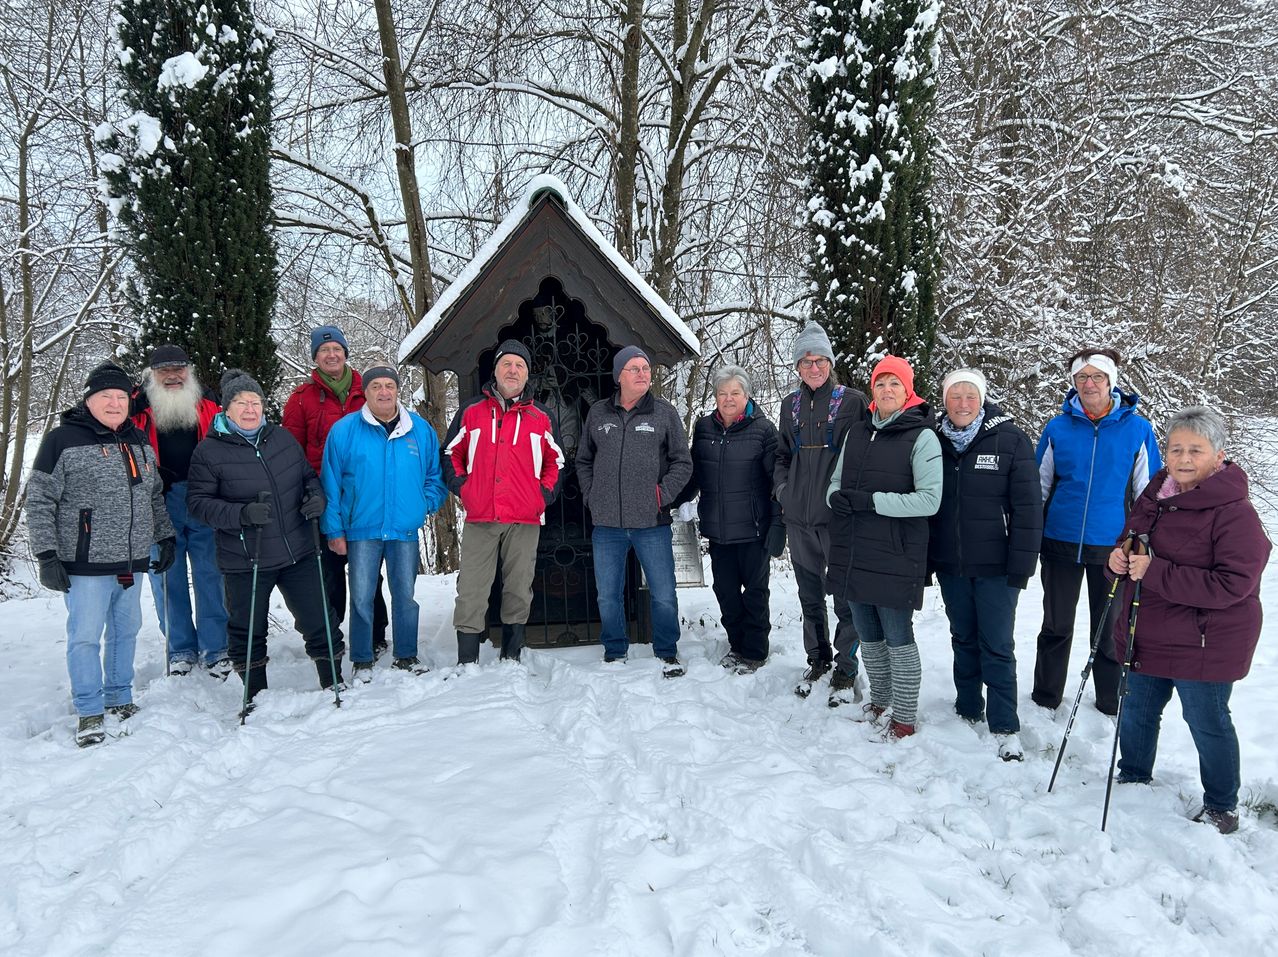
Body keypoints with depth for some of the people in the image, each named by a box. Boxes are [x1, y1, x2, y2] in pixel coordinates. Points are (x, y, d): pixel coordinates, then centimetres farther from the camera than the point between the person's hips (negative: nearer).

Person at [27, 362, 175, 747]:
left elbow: (155, 496, 21)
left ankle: (119, 698, 29)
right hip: (86, 564, -6)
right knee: (86, 636, -1)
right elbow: (39, 502, -8)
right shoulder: (63, 440, -7)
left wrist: (166, 537, 17)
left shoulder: (138, 441, 12)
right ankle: (90, 712, 11)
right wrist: (47, 555, -12)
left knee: (126, 631, 14)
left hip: (131, 562, 6)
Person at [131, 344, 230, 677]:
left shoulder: (207, 407, 8)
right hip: (158, 506, 0)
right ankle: (180, 649, 19)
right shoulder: (139, 409, 5)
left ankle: (215, 648, 11)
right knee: (168, 578, 7)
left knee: (210, 575, 2)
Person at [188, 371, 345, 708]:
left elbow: (307, 474, 18)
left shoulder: (282, 438, 6)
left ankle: (333, 684, 27)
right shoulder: (209, 451, -6)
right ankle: (256, 697, 31)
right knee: (248, 631, 12)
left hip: (298, 553, 3)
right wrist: (242, 514, -23)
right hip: (245, 563, -3)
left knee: (319, 621, 8)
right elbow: (198, 501, -8)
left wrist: (315, 495, -4)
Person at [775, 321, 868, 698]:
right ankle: (817, 658, 32)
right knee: (809, 596, 15)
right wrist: (782, 487, 7)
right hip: (799, 516, 5)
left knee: (846, 597, 1)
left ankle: (845, 668, 16)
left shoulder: (852, 401, -3)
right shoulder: (790, 404, 11)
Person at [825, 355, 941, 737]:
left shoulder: (922, 437, -7)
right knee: (868, 637, 16)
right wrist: (838, 497, -6)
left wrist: (871, 500, -19)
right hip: (853, 553, 6)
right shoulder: (856, 432, 12)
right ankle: (879, 702, 33)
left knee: (898, 639, 1)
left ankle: (904, 719, 14)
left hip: (895, 557, -6)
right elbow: (836, 480, 19)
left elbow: (930, 500, -14)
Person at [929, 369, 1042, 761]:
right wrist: (924, 559, 7)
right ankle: (968, 709, 31)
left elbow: (1028, 507, -8)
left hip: (995, 566, -4)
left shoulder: (1010, 440, -7)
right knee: (964, 639, 16)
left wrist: (1022, 564, -12)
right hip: (950, 565, 4)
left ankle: (1005, 727, 9)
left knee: (997, 646, -1)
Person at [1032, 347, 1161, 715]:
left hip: (1112, 546, -1)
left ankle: (1111, 702, 28)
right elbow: (1038, 487, 7)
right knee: (1056, 626, 12)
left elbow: (1148, 494, 3)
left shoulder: (1137, 429, -2)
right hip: (1060, 542, 1)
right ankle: (1045, 698, 26)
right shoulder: (1057, 428, 0)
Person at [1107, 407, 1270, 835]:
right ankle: (1134, 779, 44)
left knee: (1208, 724, 11)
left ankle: (1221, 807, 32)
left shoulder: (1235, 512, -20)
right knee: (1136, 713, 21)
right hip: (1147, 635, 7)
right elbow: (1129, 541, 16)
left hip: (1205, 645, -7)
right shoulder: (1155, 494, 3)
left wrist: (1155, 572, -30)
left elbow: (1231, 584, -27)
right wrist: (1118, 557, -9)